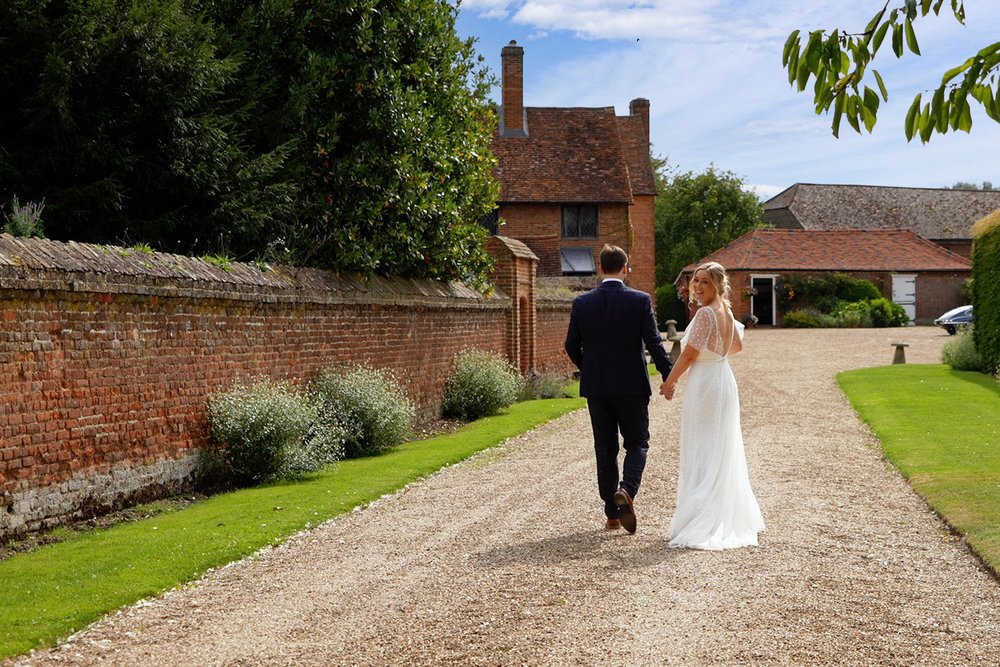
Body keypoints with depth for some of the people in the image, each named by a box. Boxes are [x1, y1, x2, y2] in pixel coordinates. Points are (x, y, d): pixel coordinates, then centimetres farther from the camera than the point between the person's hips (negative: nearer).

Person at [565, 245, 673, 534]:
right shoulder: (640, 300, -8)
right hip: (632, 386, -2)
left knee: (605, 448, 11)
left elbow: (572, 345, 3)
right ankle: (626, 490, -16)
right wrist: (668, 377, -1)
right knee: (637, 443, 11)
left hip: (596, 388, 2)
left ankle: (612, 514, 14)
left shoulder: (582, 303, -1)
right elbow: (654, 342, -11)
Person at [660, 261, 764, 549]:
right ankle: (730, 518, 23)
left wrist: (669, 383, -6)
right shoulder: (726, 312, 8)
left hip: (703, 385, -9)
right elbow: (737, 344, 23)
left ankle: (702, 524, -1)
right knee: (723, 452, 15)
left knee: (700, 453, -3)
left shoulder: (706, 313, -18)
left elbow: (689, 355, -17)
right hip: (724, 380, 9)